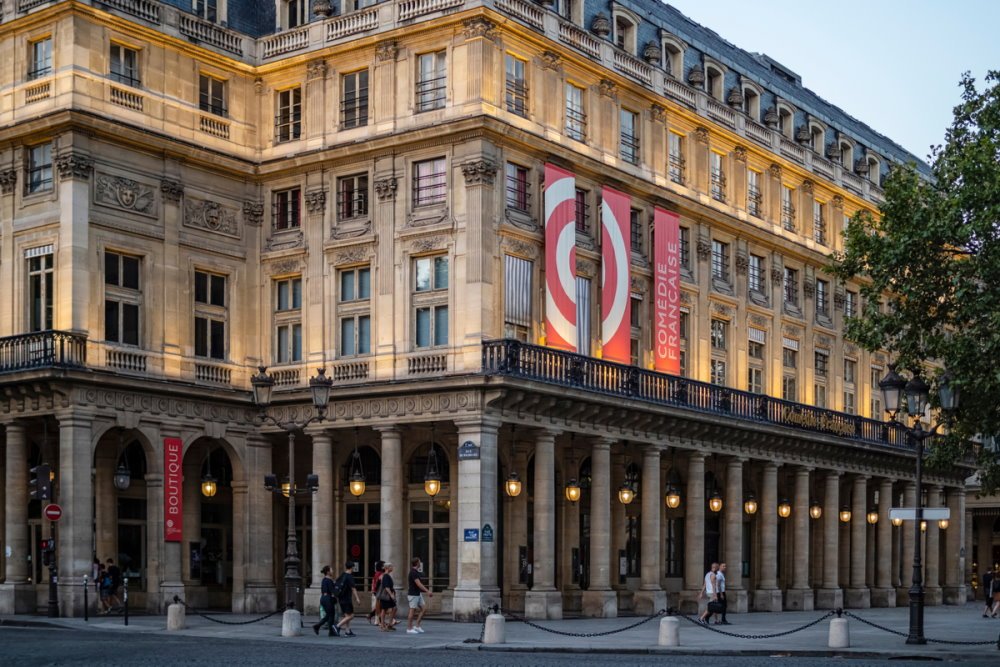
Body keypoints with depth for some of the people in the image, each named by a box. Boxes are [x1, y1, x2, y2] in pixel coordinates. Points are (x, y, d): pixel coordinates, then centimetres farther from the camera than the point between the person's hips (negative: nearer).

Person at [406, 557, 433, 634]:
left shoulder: (416, 572, 13)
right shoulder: (413, 573, -18)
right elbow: (419, 584, -25)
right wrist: (428, 591, -27)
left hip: (418, 594, 10)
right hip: (413, 595, -10)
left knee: (424, 608, 5)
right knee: (412, 610, -4)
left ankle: (416, 625, 9)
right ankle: (409, 629, 3)